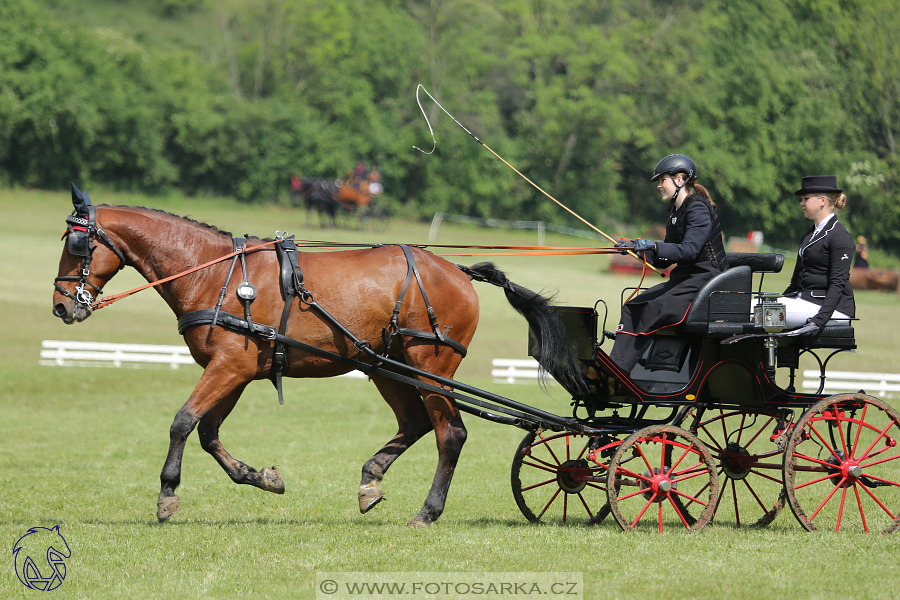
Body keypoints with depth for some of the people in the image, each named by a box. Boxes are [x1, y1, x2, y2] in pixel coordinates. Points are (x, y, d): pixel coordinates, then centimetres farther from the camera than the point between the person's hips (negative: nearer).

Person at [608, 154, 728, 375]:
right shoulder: (676, 211, 16)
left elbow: (689, 249, -25)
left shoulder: (698, 208, -12)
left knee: (654, 310, -26)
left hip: (705, 277, -10)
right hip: (682, 277, 10)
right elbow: (664, 260, 18)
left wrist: (652, 246, -31)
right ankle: (614, 366, -18)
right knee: (633, 307, -7)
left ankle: (620, 370, -29)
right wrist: (638, 248, 4)